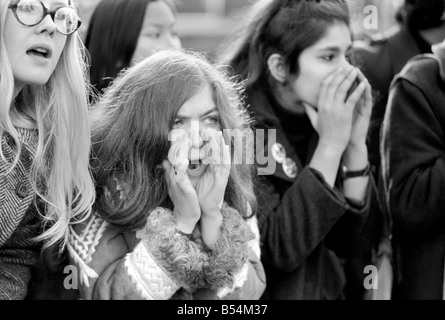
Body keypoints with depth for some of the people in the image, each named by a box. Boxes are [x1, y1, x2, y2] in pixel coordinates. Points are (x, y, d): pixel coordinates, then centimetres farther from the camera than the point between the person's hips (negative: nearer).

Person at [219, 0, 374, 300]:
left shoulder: (316, 121, -2)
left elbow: (346, 240, -6)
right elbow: (280, 248, -26)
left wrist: (356, 144, -16)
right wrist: (331, 144, -26)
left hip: (325, 289, 6)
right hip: (258, 296, -5)